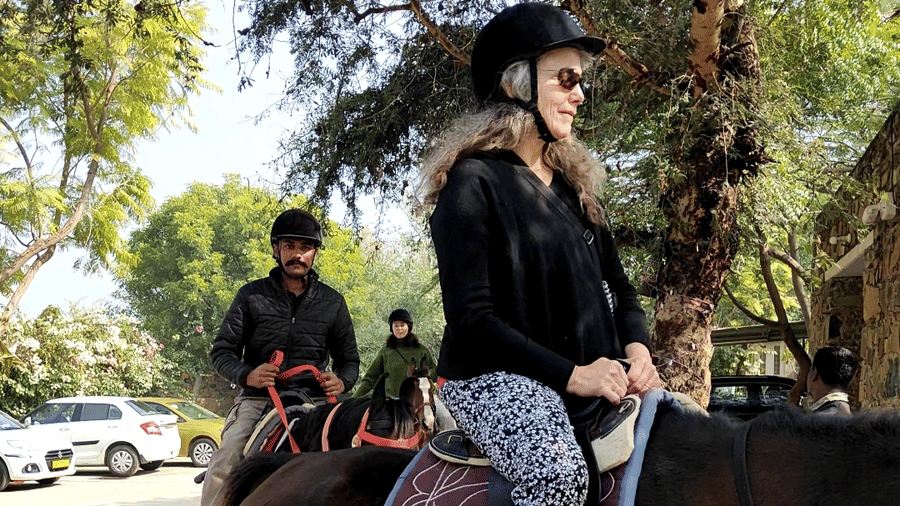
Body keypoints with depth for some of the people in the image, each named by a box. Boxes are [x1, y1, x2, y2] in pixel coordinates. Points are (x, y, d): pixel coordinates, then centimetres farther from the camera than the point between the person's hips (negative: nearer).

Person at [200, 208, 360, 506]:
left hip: (314, 400, 1)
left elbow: (349, 360, 20)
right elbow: (221, 351, 8)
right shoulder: (252, 296, 8)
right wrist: (247, 375, -14)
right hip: (258, 399, -1)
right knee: (223, 466, -25)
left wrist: (341, 381, -4)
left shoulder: (333, 302, 13)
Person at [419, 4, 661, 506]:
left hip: (592, 375, 8)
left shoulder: (575, 185, 16)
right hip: (495, 375, -7)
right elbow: (471, 318, -14)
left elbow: (619, 288, 18)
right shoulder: (473, 182, -7)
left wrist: (637, 347, -4)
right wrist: (570, 374, -20)